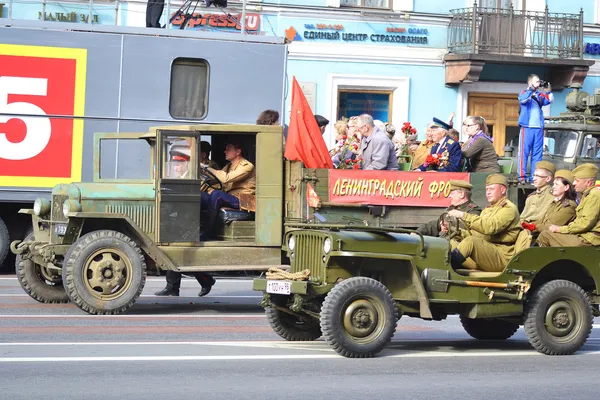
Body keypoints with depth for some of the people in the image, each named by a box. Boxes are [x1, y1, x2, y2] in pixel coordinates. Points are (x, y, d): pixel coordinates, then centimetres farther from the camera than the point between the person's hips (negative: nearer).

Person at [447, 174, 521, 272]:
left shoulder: (509, 209, -3)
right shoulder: (488, 209, 26)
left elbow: (490, 227, -20)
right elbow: (476, 233, 21)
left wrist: (464, 215, -22)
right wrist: (459, 232, 1)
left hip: (501, 258, -8)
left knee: (471, 241, -33)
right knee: (451, 243, -7)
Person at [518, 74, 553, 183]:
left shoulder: (540, 95, 15)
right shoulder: (524, 93, 4)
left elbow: (548, 101, -2)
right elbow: (523, 99, -18)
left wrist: (549, 92, -16)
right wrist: (531, 89, -25)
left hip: (539, 128, 5)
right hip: (527, 128, -5)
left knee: (537, 153, 4)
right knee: (524, 152, -7)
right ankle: (522, 176, -8)